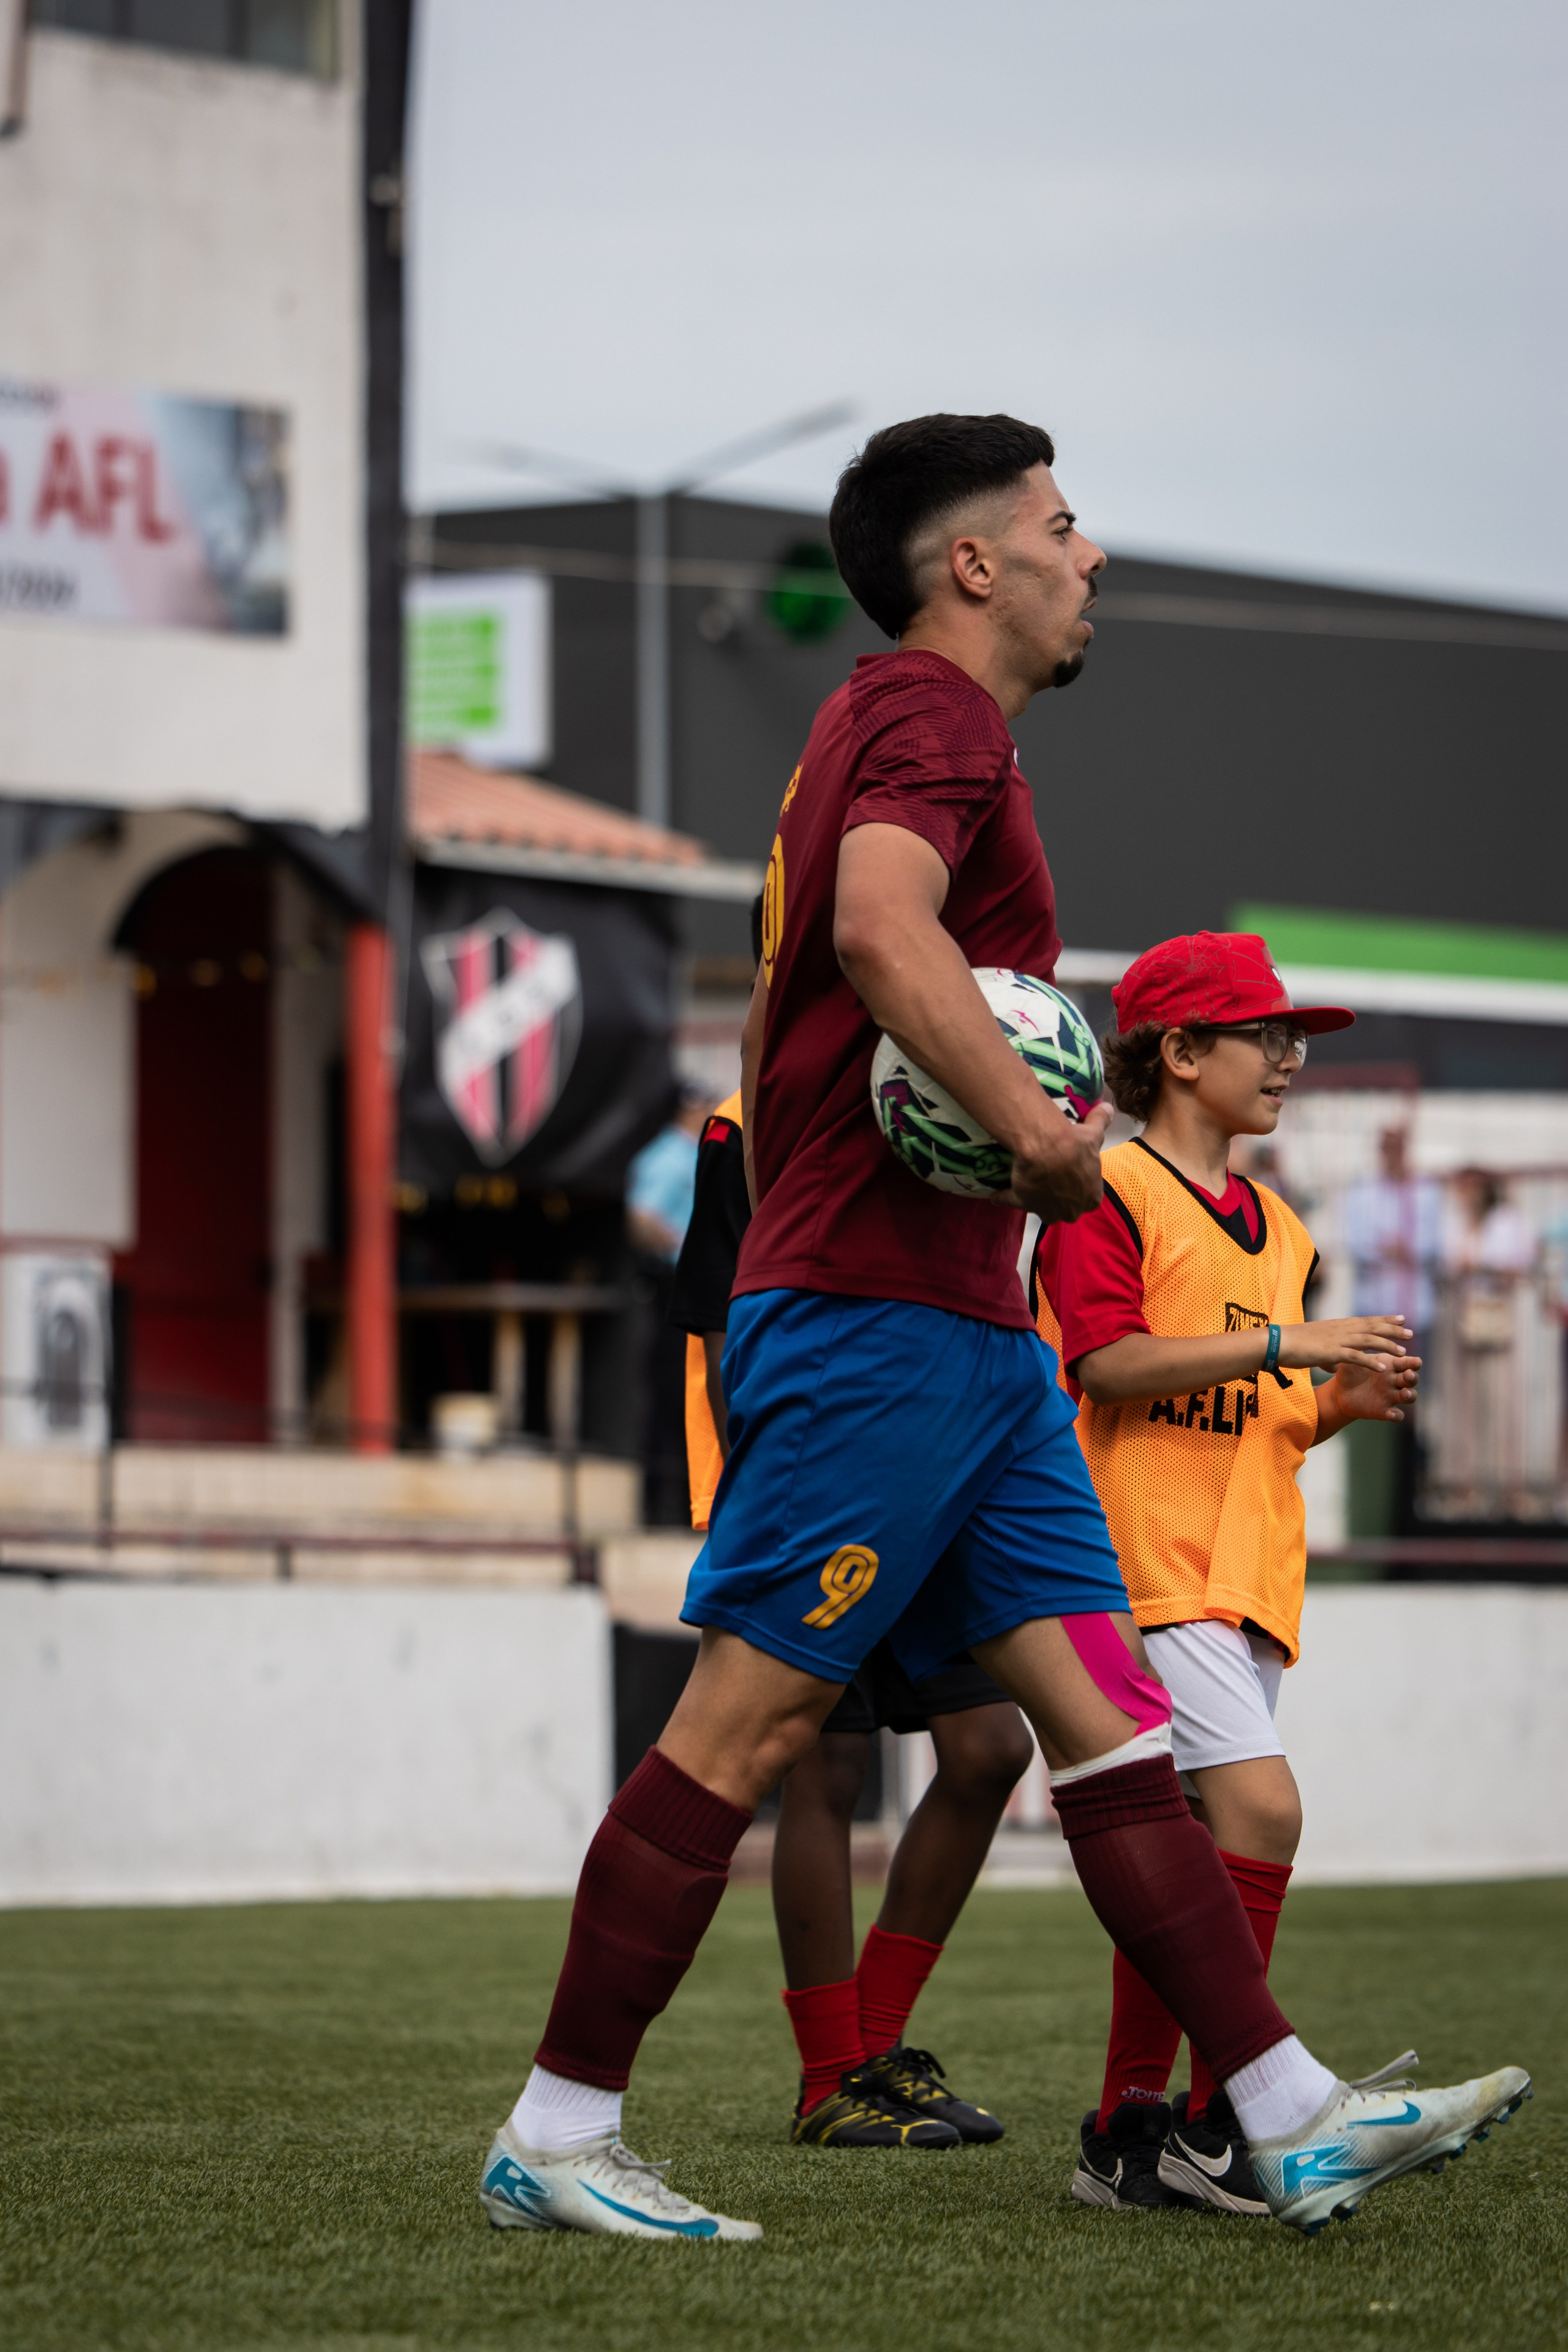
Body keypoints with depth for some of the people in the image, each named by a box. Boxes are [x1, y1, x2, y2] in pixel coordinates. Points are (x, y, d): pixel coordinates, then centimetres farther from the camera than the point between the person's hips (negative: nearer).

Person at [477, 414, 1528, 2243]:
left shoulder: (878, 725, 24)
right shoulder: (932, 710, -8)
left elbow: (769, 1014, 30)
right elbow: (883, 924, -28)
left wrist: (782, 1240, 29)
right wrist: (1038, 1125, -26)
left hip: (969, 1335, 10)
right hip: (884, 1314, -10)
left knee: (1110, 1717, 3)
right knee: (744, 1724, -7)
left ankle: (1296, 2122, 0)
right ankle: (554, 2141, -2)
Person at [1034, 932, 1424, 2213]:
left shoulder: (1278, 1229, 21)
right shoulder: (1108, 1192, -4)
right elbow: (1109, 1362, -16)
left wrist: (1347, 1400, 4)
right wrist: (1286, 1343, -18)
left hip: (1244, 1568, 9)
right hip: (1145, 1559, -9)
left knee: (1187, 1857, 9)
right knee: (1261, 1811, -20)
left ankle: (1129, 2131, 13)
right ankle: (1220, 2119, -15)